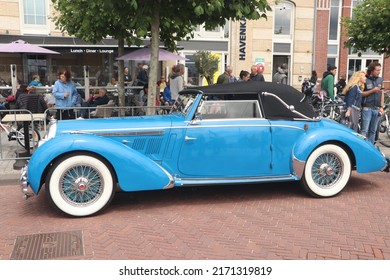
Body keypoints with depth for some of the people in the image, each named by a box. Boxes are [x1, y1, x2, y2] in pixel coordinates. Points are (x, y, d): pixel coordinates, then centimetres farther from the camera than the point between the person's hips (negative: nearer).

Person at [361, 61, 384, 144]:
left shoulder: (380, 80, 11)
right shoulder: (365, 80, -4)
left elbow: (382, 94, 14)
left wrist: (381, 107, 8)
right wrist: (372, 91, -16)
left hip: (377, 109, 5)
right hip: (367, 108, -5)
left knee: (373, 131, 9)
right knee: (364, 130, -9)